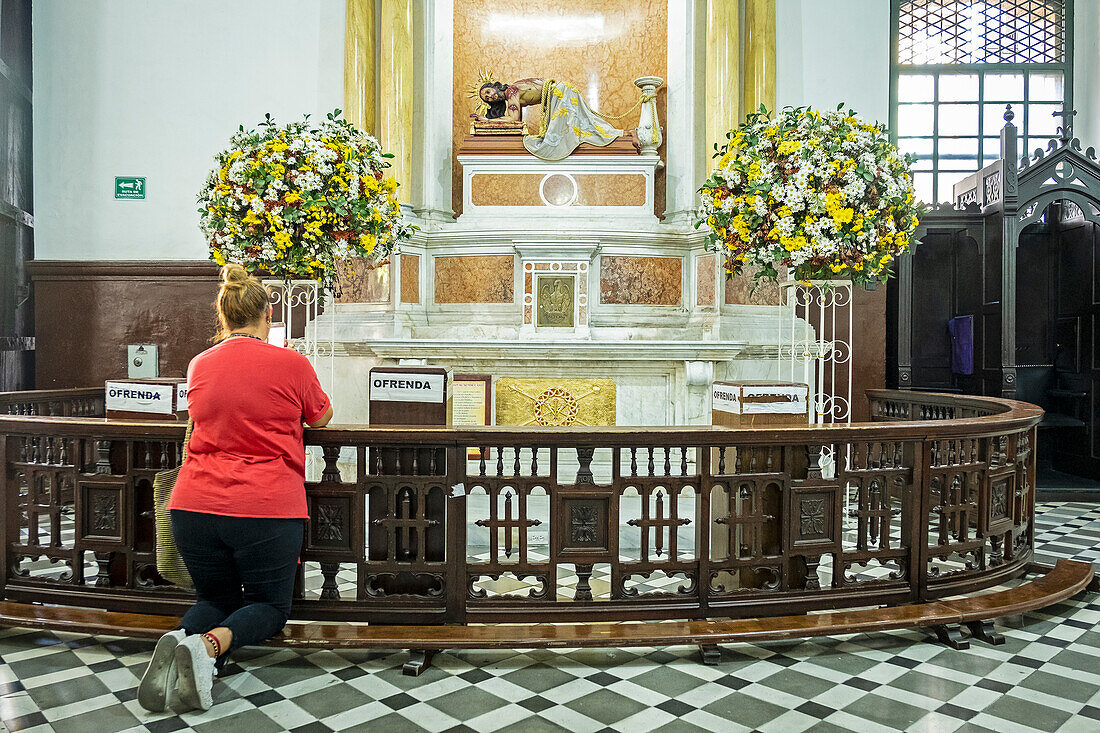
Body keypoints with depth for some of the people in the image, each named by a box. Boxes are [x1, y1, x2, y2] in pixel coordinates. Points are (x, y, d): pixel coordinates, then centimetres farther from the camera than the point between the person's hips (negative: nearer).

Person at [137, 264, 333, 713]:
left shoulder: (198, 365, 8)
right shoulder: (292, 364, -4)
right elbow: (321, 418, 14)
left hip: (195, 506, 4)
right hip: (267, 510, -4)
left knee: (215, 598, 25)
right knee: (270, 605, 17)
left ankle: (183, 640, -8)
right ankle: (210, 644, -14)